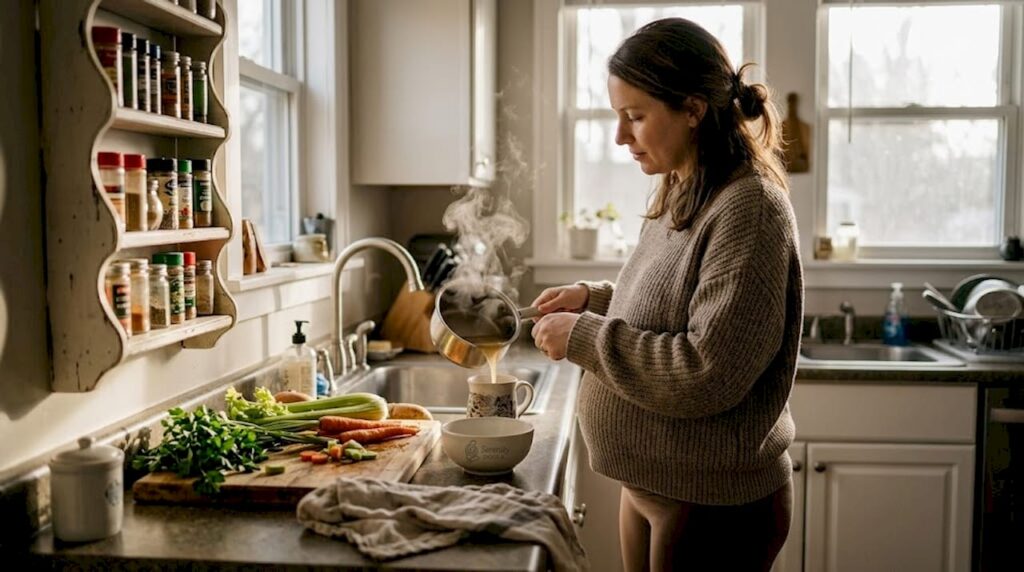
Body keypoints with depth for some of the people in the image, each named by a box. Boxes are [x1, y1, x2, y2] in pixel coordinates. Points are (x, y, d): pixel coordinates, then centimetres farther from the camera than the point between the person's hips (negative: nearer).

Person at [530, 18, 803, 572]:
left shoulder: (748, 207, -20)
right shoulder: (679, 198, 6)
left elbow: (706, 374, -25)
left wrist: (584, 337, -19)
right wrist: (593, 299, 4)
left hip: (713, 502, -8)